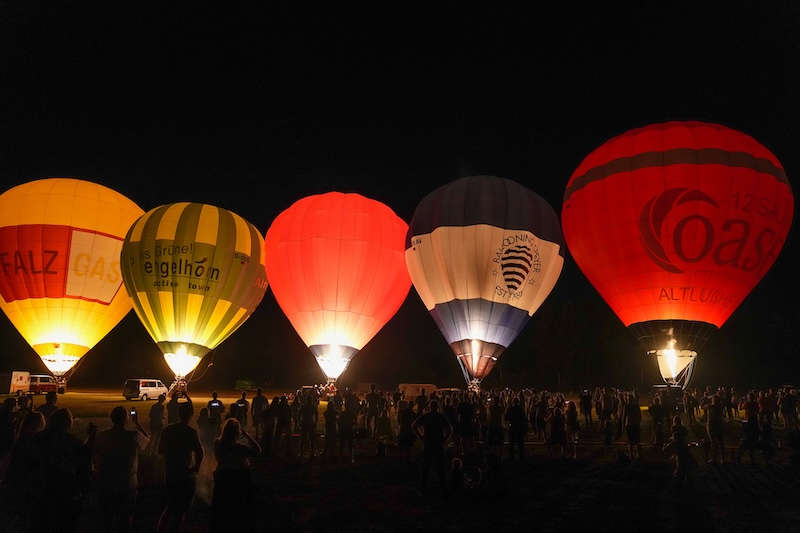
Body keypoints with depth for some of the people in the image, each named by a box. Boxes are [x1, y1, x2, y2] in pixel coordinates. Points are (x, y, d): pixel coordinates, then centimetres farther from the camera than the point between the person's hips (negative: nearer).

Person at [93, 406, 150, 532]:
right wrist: (136, 422, 12)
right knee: (125, 519, 14)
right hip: (128, 485, -1)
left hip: (105, 485, 2)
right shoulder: (134, 436, -16)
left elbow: (94, 459, -5)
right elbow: (147, 438, 6)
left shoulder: (101, 436, -13)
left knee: (107, 517, 21)